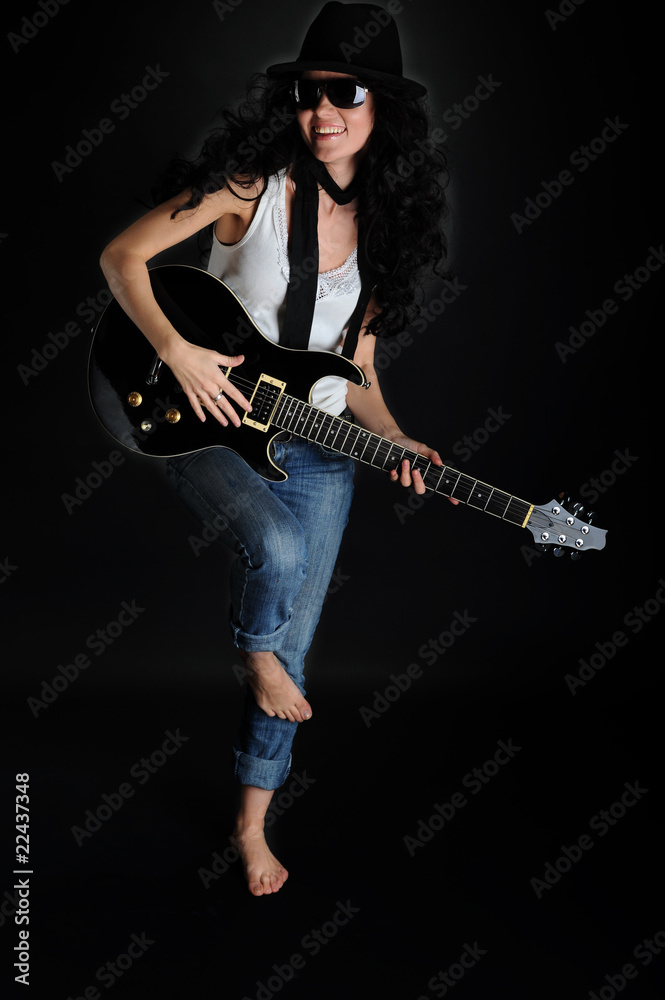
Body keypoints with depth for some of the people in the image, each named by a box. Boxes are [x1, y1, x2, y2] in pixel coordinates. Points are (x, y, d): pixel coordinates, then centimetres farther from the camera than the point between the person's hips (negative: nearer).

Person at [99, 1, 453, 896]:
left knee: (295, 646, 6)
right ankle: (253, 658, 1)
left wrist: (394, 438, -14)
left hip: (316, 451, 4)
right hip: (209, 428, -3)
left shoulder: (382, 226, 2)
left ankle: (253, 824, 27)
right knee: (279, 545, -35)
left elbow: (357, 369, 4)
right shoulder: (252, 186, -10)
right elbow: (122, 255, -8)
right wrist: (176, 349, -22)